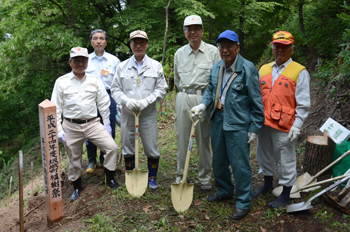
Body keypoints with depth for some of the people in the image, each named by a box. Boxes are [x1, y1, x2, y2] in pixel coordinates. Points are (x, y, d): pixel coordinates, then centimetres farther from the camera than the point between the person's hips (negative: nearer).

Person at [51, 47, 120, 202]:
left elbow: (103, 103, 10)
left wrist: (107, 123, 7)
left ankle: (110, 179, 8)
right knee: (74, 158, 10)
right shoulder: (61, 82, 1)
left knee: (112, 147, -13)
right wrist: (59, 130, -3)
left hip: (92, 124, 1)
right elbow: (56, 108, 2)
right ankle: (77, 187, 34)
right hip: (71, 126, 0)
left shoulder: (95, 80, 5)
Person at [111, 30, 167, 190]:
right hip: (128, 113, 2)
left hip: (148, 113, -1)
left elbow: (161, 89, 1)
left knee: (151, 147, 2)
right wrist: (127, 101, -13)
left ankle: (152, 177, 21)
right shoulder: (122, 66, 8)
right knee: (127, 147, 9)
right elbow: (116, 89, 5)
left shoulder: (156, 66, 5)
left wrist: (146, 101, -14)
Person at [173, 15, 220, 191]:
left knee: (204, 139, 3)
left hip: (204, 98, -3)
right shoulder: (179, 53, 10)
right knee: (182, 138, 7)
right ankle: (181, 176, 20)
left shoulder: (213, 51, 0)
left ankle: (205, 178, 17)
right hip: (183, 98, 3)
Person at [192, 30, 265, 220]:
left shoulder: (247, 68, -13)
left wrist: (254, 128, -11)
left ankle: (243, 203, 18)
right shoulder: (216, 68, 6)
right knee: (218, 160, 19)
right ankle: (224, 191, 41)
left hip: (238, 124, -7)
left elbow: (256, 101, -10)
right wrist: (203, 104, 0)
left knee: (239, 164, 0)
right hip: (218, 120, 7)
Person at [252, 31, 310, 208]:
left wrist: (297, 126, -14)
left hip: (284, 127, -6)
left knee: (286, 161, 4)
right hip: (264, 124, 6)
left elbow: (303, 104, -7)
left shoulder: (299, 72, -5)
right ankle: (267, 184, 40)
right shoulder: (264, 70, 11)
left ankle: (285, 194, 22)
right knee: (264, 155, 19)